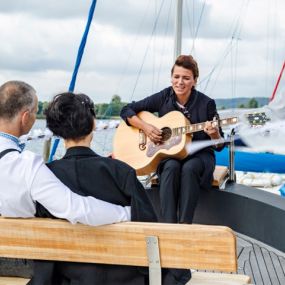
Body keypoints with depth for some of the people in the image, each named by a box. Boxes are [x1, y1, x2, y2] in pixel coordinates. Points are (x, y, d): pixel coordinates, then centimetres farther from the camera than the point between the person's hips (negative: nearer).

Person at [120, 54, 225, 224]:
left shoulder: (206, 104, -7)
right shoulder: (164, 98, -2)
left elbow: (219, 145, -4)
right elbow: (127, 110, 4)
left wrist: (214, 134, -27)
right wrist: (145, 127, -13)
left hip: (198, 155, -1)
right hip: (168, 154, 1)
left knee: (189, 168, -35)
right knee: (171, 167, -34)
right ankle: (168, 225, -37)